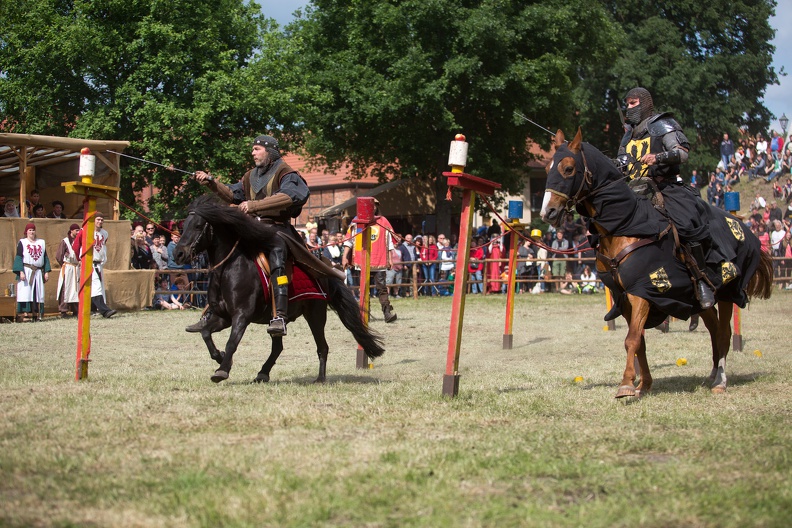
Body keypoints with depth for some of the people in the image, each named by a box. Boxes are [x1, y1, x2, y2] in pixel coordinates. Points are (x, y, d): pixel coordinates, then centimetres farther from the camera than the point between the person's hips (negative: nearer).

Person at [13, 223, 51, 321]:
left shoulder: (41, 242, 15)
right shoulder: (22, 243, 4)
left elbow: (45, 258, 15)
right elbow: (19, 258, -3)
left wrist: (46, 272, 6)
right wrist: (21, 272, -14)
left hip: (39, 272, 4)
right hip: (26, 271, -4)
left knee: (39, 293, 1)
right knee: (26, 292, -10)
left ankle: (38, 314, 2)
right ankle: (26, 313, -13)